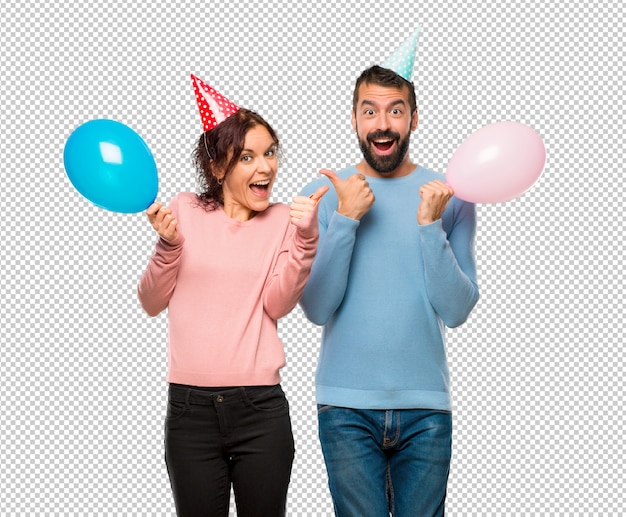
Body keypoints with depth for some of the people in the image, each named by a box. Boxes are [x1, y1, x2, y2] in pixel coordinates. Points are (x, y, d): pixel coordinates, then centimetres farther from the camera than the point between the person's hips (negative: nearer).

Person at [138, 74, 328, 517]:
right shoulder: (186, 211, 4)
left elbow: (277, 304, -7)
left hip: (261, 409, 0)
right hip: (189, 408, 0)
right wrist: (169, 245, -11)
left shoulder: (284, 220, 5)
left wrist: (305, 239, -19)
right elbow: (152, 303, 5)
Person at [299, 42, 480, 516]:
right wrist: (345, 219, -14)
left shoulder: (449, 197, 2)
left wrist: (430, 225, -15)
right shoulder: (323, 195, 2)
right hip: (346, 406, 0)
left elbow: (456, 311, -6)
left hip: (426, 405, 1)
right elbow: (317, 308, -7)